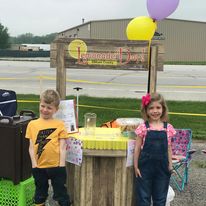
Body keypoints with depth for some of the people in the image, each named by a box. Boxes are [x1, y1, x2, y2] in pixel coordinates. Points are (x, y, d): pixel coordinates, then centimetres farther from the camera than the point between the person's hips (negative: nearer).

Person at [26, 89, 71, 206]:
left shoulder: (60, 125, -3)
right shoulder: (32, 124, 2)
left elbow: (62, 147, -3)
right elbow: (31, 147, 3)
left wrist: (62, 166, -7)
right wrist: (34, 164, -3)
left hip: (56, 166, -2)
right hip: (39, 167, 2)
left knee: (61, 193, 10)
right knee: (40, 193, 20)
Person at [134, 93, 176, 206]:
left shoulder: (168, 128, 0)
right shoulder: (143, 127, -6)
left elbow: (169, 148, 7)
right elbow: (137, 148, -2)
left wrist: (170, 165, 5)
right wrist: (136, 166, -3)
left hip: (162, 167, 2)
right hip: (145, 167, -2)